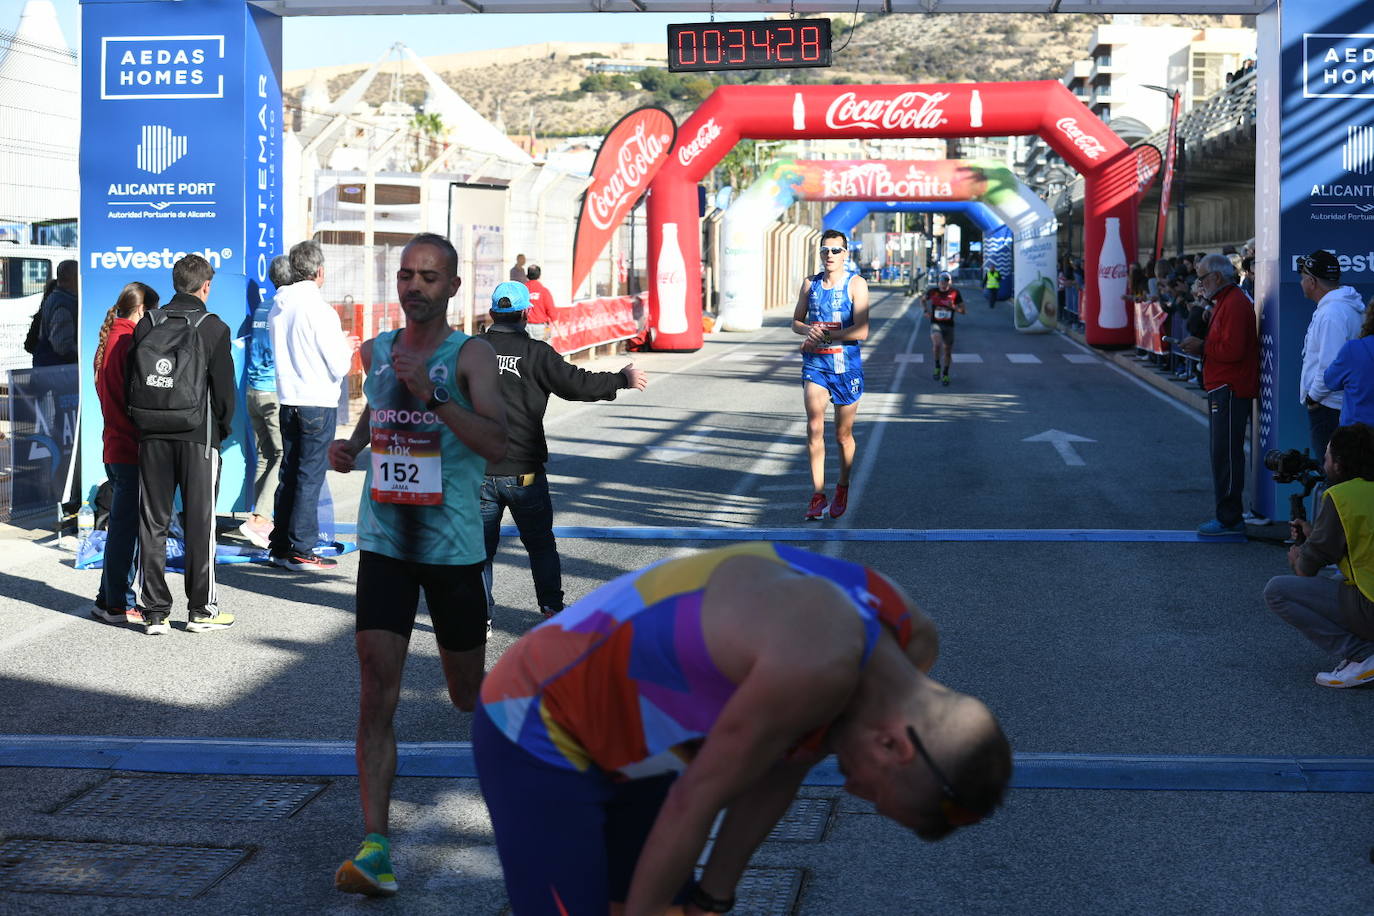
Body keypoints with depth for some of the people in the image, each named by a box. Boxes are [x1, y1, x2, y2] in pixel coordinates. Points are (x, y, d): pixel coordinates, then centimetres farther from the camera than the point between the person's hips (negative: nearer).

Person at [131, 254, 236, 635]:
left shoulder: (146, 324, 5)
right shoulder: (213, 327, -5)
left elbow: (130, 381, 5)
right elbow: (224, 388, -5)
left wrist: (142, 427, 15)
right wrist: (222, 429, 10)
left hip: (152, 436, 3)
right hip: (198, 438, -3)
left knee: (152, 523, 7)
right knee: (199, 523, 4)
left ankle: (155, 612, 9)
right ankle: (202, 610, 9)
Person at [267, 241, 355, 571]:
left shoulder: (278, 306, 6)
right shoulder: (320, 310, -16)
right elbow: (339, 367, -15)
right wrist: (346, 348, 7)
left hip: (288, 400, 7)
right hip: (318, 403, -7)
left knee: (288, 473, 14)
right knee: (310, 476, -2)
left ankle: (280, 545, 18)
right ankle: (301, 550, 0)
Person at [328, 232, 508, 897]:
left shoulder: (470, 355, -7)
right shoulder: (375, 351, 7)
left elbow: (496, 444, -20)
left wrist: (432, 394, -30)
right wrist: (351, 445, 9)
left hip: (453, 546, -3)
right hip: (384, 543, 3)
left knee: (469, 696, 12)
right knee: (376, 693, -9)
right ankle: (375, 848, -10)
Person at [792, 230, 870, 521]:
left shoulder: (855, 284, -5)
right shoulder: (809, 284, 7)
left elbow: (861, 332, -13)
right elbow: (796, 322, 16)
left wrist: (823, 334, -16)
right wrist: (809, 330, -7)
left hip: (846, 365, -2)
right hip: (815, 364, 2)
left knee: (843, 435, 8)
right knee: (814, 428, -13)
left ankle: (843, 487, 30)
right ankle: (817, 494, -11)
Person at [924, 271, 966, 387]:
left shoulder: (954, 293, -7)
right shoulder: (933, 291, -5)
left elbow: (963, 311, -5)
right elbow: (924, 299, 18)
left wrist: (953, 307, -22)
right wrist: (926, 310, 7)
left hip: (949, 325, 1)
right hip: (935, 324, -1)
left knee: (947, 350, 11)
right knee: (936, 344, -28)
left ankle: (945, 375, 31)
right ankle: (937, 368, -5)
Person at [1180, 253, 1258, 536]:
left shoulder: (1235, 304, -16)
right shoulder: (1225, 301, 19)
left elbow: (1232, 350, -24)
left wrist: (1202, 347, -12)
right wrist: (1200, 347, 8)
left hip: (1230, 391, -11)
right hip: (1222, 388, 11)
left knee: (1226, 455, -8)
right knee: (1223, 453, 13)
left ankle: (1230, 519, -4)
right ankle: (1229, 515, 19)